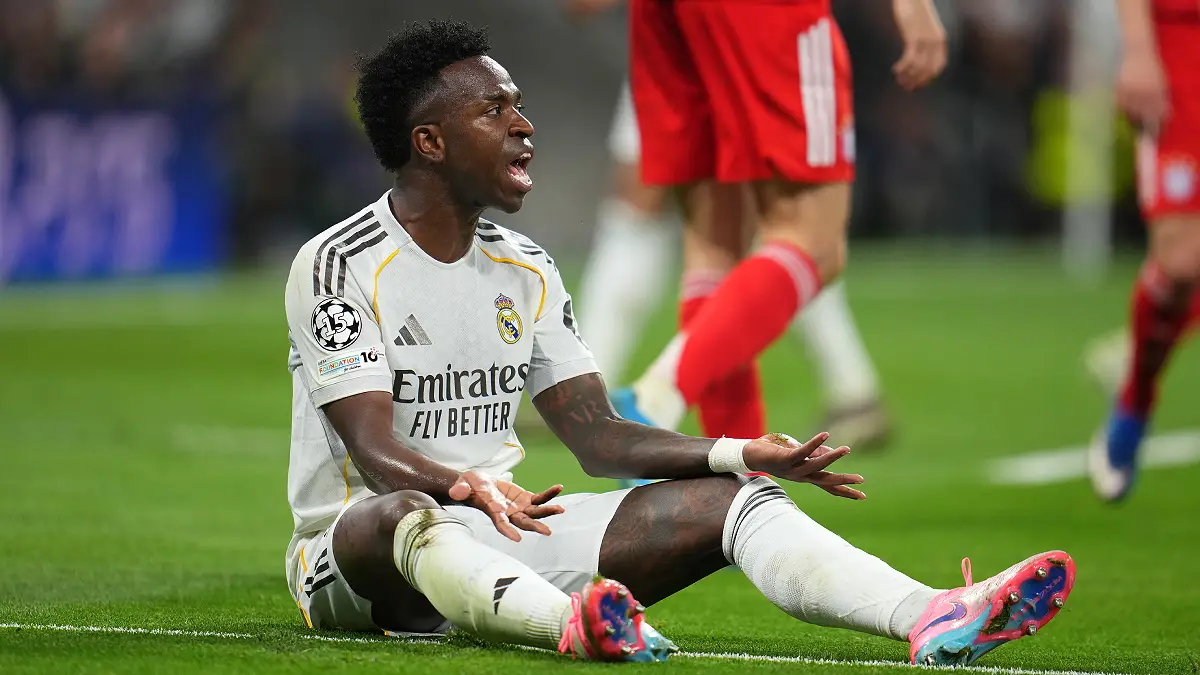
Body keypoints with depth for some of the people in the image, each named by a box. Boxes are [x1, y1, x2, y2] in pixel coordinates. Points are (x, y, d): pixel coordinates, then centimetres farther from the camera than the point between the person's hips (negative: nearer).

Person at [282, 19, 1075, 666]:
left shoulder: (526, 270, 13)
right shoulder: (340, 264, -10)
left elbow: (597, 435, 9)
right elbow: (377, 452, -20)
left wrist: (746, 454, -6)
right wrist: (468, 485, -41)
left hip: (498, 537, 7)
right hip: (352, 550, -6)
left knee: (729, 499, -10)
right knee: (407, 516, -43)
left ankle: (933, 618, -34)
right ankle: (572, 624, -72)